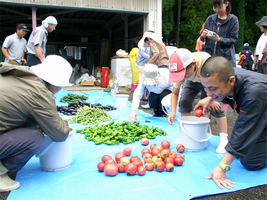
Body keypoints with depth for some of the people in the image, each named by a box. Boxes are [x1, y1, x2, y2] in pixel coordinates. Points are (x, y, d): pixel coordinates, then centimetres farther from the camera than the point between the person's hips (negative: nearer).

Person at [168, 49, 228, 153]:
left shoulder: (205, 61, -44)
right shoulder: (181, 69, -30)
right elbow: (175, 93, -19)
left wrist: (211, 99, -29)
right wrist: (173, 112, -32)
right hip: (192, 82, 4)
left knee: (215, 106, -20)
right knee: (184, 102, -12)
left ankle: (224, 140, -13)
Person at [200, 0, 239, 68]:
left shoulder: (233, 19, 1)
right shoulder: (210, 18, 10)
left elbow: (234, 39, -3)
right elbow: (202, 38, 12)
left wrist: (219, 39, -20)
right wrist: (203, 36, -13)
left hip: (225, 57, -2)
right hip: (209, 55, 2)